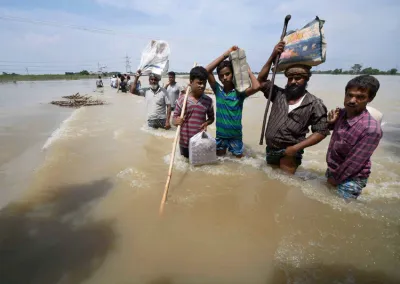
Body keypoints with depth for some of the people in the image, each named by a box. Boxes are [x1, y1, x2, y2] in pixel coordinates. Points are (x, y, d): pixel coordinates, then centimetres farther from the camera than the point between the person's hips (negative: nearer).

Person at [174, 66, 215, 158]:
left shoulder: (208, 100, -2)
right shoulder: (182, 99, -6)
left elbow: (211, 118, 11)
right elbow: (174, 117, 0)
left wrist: (206, 123, -11)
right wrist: (176, 121, -24)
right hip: (185, 142, -1)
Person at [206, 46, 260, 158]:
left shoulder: (239, 92, -9)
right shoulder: (218, 90, -4)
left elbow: (256, 87, -29)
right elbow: (207, 70, -15)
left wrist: (249, 71, -12)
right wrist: (226, 54, -16)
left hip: (236, 135, -2)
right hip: (220, 134, 2)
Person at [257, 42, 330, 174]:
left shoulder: (314, 103, -6)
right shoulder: (279, 94, 5)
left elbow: (321, 132, -7)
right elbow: (261, 80, 3)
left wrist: (296, 147, -15)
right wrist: (273, 56, -5)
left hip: (288, 152, -5)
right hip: (270, 149, 5)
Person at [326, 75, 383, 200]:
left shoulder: (371, 129, -30)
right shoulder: (342, 113, -7)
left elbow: (354, 162, -25)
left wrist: (335, 179, -12)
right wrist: (331, 123, -6)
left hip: (351, 179, -7)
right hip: (332, 169, 7)